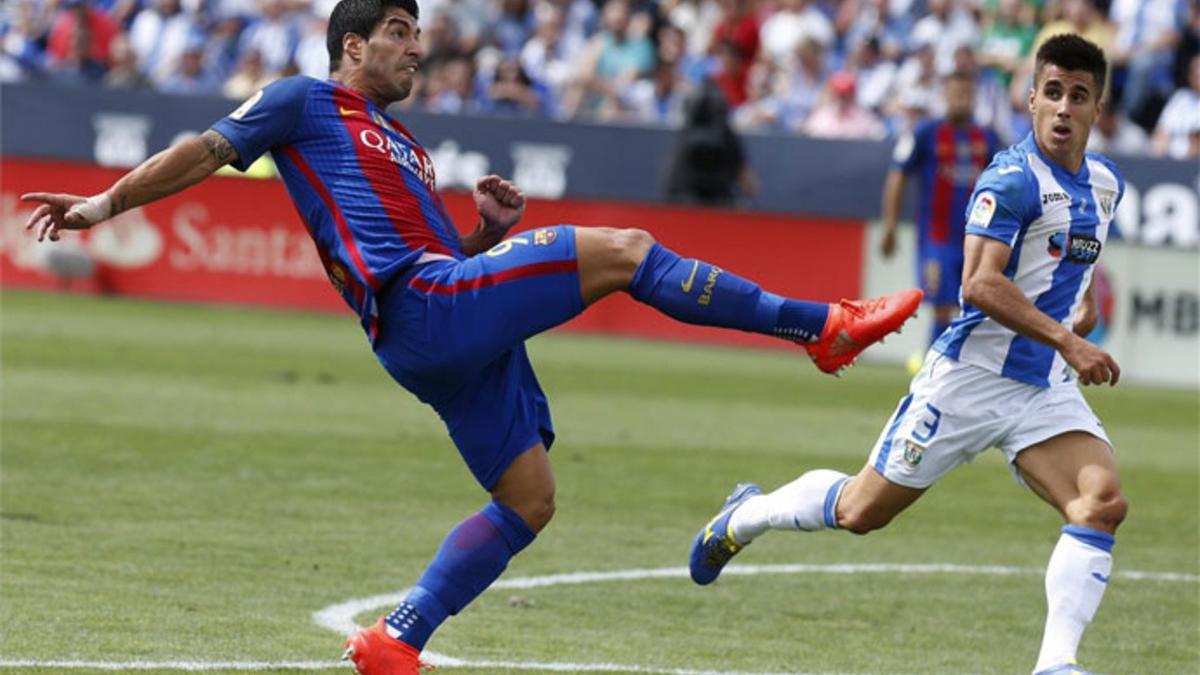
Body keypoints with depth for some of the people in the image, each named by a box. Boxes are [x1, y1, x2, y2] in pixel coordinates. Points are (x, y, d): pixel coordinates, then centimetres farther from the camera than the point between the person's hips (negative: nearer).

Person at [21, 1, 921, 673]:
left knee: (530, 499, 7)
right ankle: (823, 326, -13)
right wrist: (107, 203, -2)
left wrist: (489, 229, 13)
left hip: (465, 336, 10)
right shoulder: (304, 105, 8)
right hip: (418, 307, -10)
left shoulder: (402, 147, 32)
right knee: (621, 251, -16)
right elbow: (207, 151, 6)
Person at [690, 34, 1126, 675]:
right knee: (861, 511, 5)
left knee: (1103, 503, -19)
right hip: (970, 375, -6)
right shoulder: (1013, 178, -16)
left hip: (1047, 387, 6)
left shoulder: (1105, 184, 9)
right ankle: (745, 516, 34)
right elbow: (979, 283, -28)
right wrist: (1066, 341, -33)